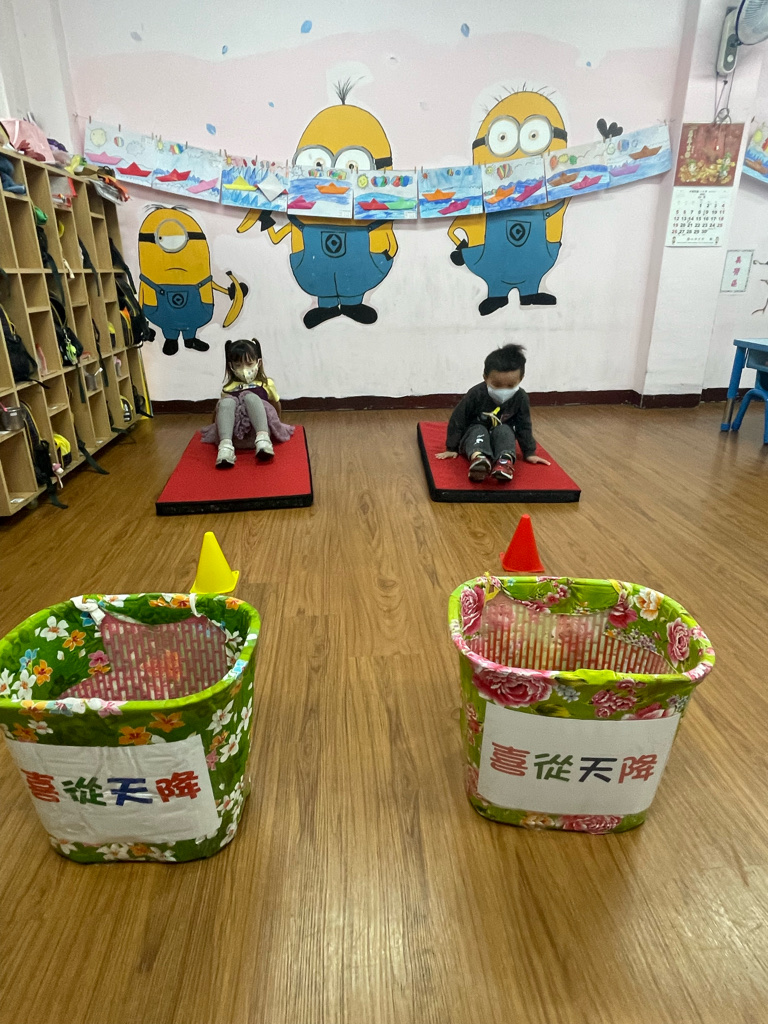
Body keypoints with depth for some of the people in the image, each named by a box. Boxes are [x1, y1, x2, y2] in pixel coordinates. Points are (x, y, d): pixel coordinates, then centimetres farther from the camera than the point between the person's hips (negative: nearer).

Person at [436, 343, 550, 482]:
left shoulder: (520, 397, -16)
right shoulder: (476, 394, -23)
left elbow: (524, 426, -5)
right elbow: (457, 421, -15)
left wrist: (529, 453, -4)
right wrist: (451, 449, -12)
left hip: (501, 435, 2)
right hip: (475, 434, -2)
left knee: (504, 430, -28)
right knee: (479, 430, -33)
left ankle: (505, 461, -55)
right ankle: (477, 458, -65)